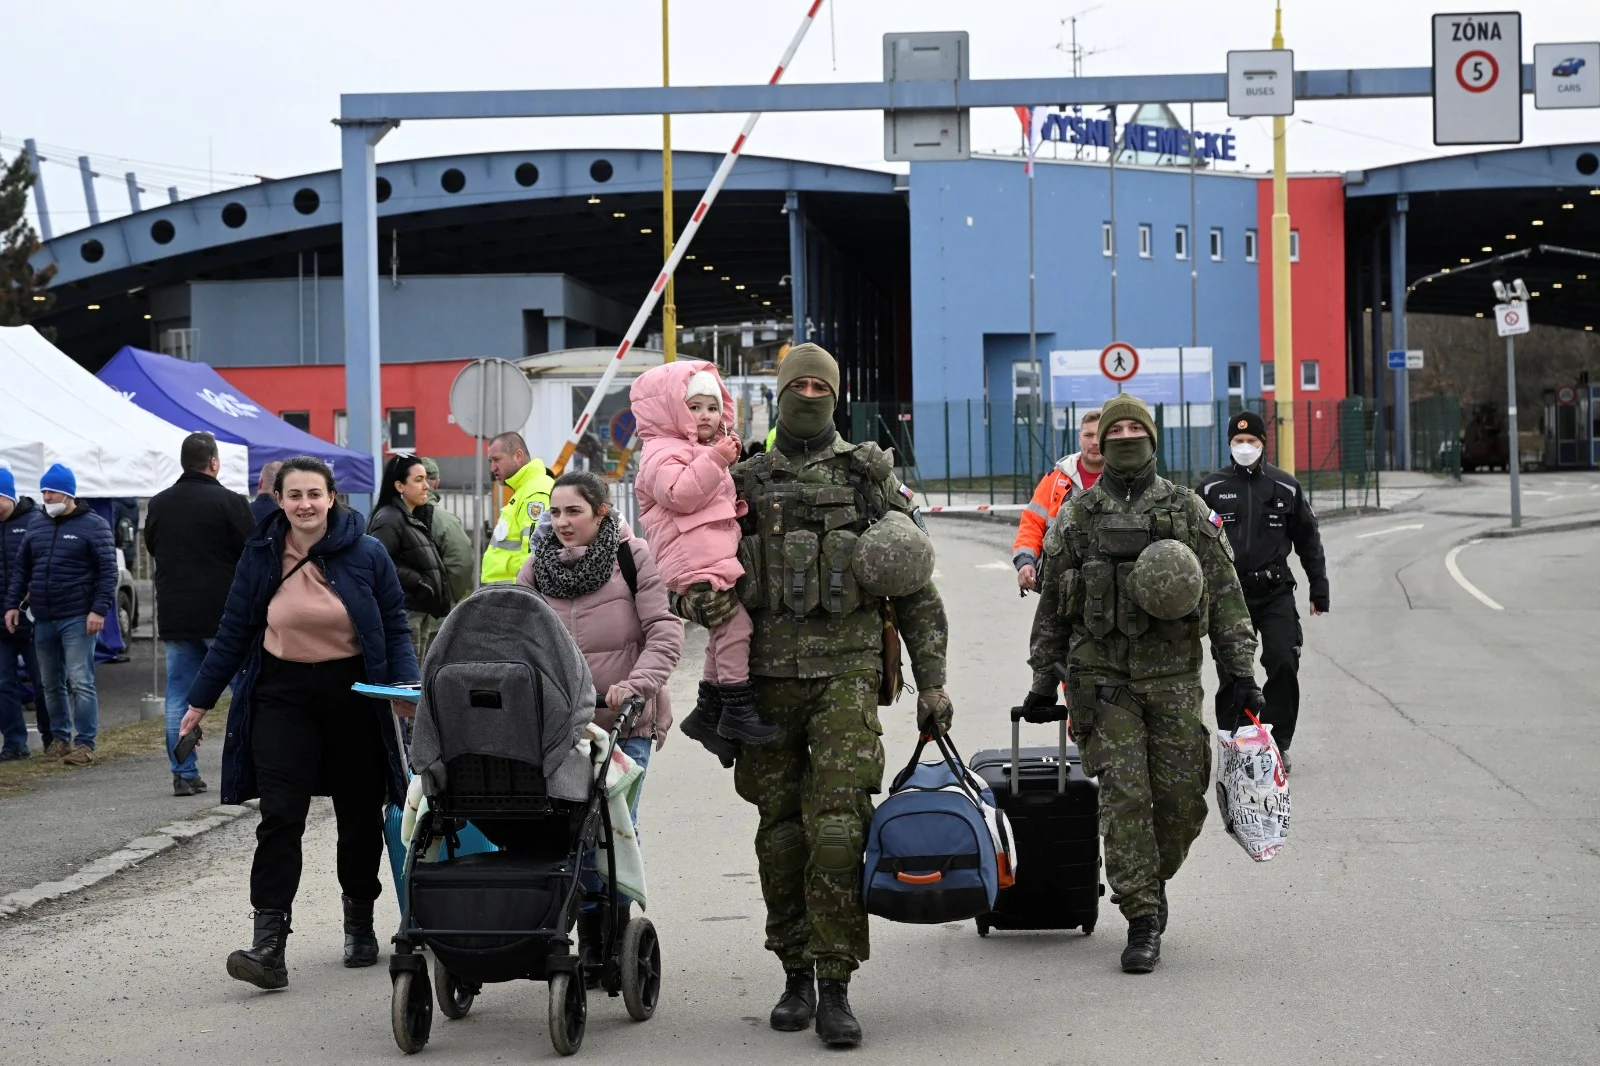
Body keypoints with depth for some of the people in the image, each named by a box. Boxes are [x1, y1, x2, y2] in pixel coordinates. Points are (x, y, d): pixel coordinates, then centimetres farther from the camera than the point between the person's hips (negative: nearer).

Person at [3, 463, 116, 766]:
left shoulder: (93, 526, -3)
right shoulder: (37, 529, 14)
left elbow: (108, 570, -8)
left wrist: (99, 609, -16)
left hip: (77, 619, -6)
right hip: (43, 621, 6)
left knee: (80, 682, -9)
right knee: (50, 684, 10)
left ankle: (84, 744, -7)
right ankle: (59, 739, 20)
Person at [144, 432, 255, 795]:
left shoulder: (159, 504, 5)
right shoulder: (229, 503, -12)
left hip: (174, 616, 4)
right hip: (223, 615, -4)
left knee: (179, 695, 7)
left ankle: (184, 773, 4)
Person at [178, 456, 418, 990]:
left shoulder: (366, 555, -4)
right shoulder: (260, 556, 0)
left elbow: (395, 626, 2)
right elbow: (234, 632, 8)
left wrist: (407, 684, -13)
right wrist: (200, 701, 9)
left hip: (353, 693, 0)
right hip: (284, 693, 0)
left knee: (359, 815, 10)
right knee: (279, 815, -11)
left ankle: (360, 924, 30)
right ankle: (268, 943, -17)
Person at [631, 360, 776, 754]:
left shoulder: (706, 450, 26)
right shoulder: (664, 452, -6)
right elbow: (680, 494, -23)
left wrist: (736, 504, 19)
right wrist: (716, 460, -23)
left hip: (719, 553, 11)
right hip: (696, 559, -11)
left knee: (725, 632, 12)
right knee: (735, 622, -18)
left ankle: (708, 713, 19)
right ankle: (738, 710, -16)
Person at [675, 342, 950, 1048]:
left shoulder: (870, 477, 6)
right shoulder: (744, 483, 10)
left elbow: (916, 591, 8)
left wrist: (932, 682, 3)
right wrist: (698, 600, -13)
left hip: (846, 676, -2)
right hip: (767, 678, 2)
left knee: (837, 826, -13)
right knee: (781, 831, 5)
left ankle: (835, 989, -10)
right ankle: (796, 975, 17)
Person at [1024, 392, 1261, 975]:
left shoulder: (1189, 511, 6)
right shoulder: (1076, 516, 8)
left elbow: (1225, 594, 6)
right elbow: (1052, 602, 13)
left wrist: (1240, 671, 0)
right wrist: (1044, 680, 12)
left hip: (1173, 674, 1)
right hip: (1102, 677, -1)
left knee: (1181, 799, 2)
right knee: (1123, 795, -9)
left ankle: (1152, 885, 28)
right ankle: (1143, 920, -6)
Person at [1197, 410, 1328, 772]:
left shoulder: (1285, 487, 7)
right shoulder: (1212, 488, 6)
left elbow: (1308, 541, 13)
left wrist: (1319, 591, 11)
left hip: (1275, 591, 0)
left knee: (1284, 665, -8)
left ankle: (1278, 743, 2)